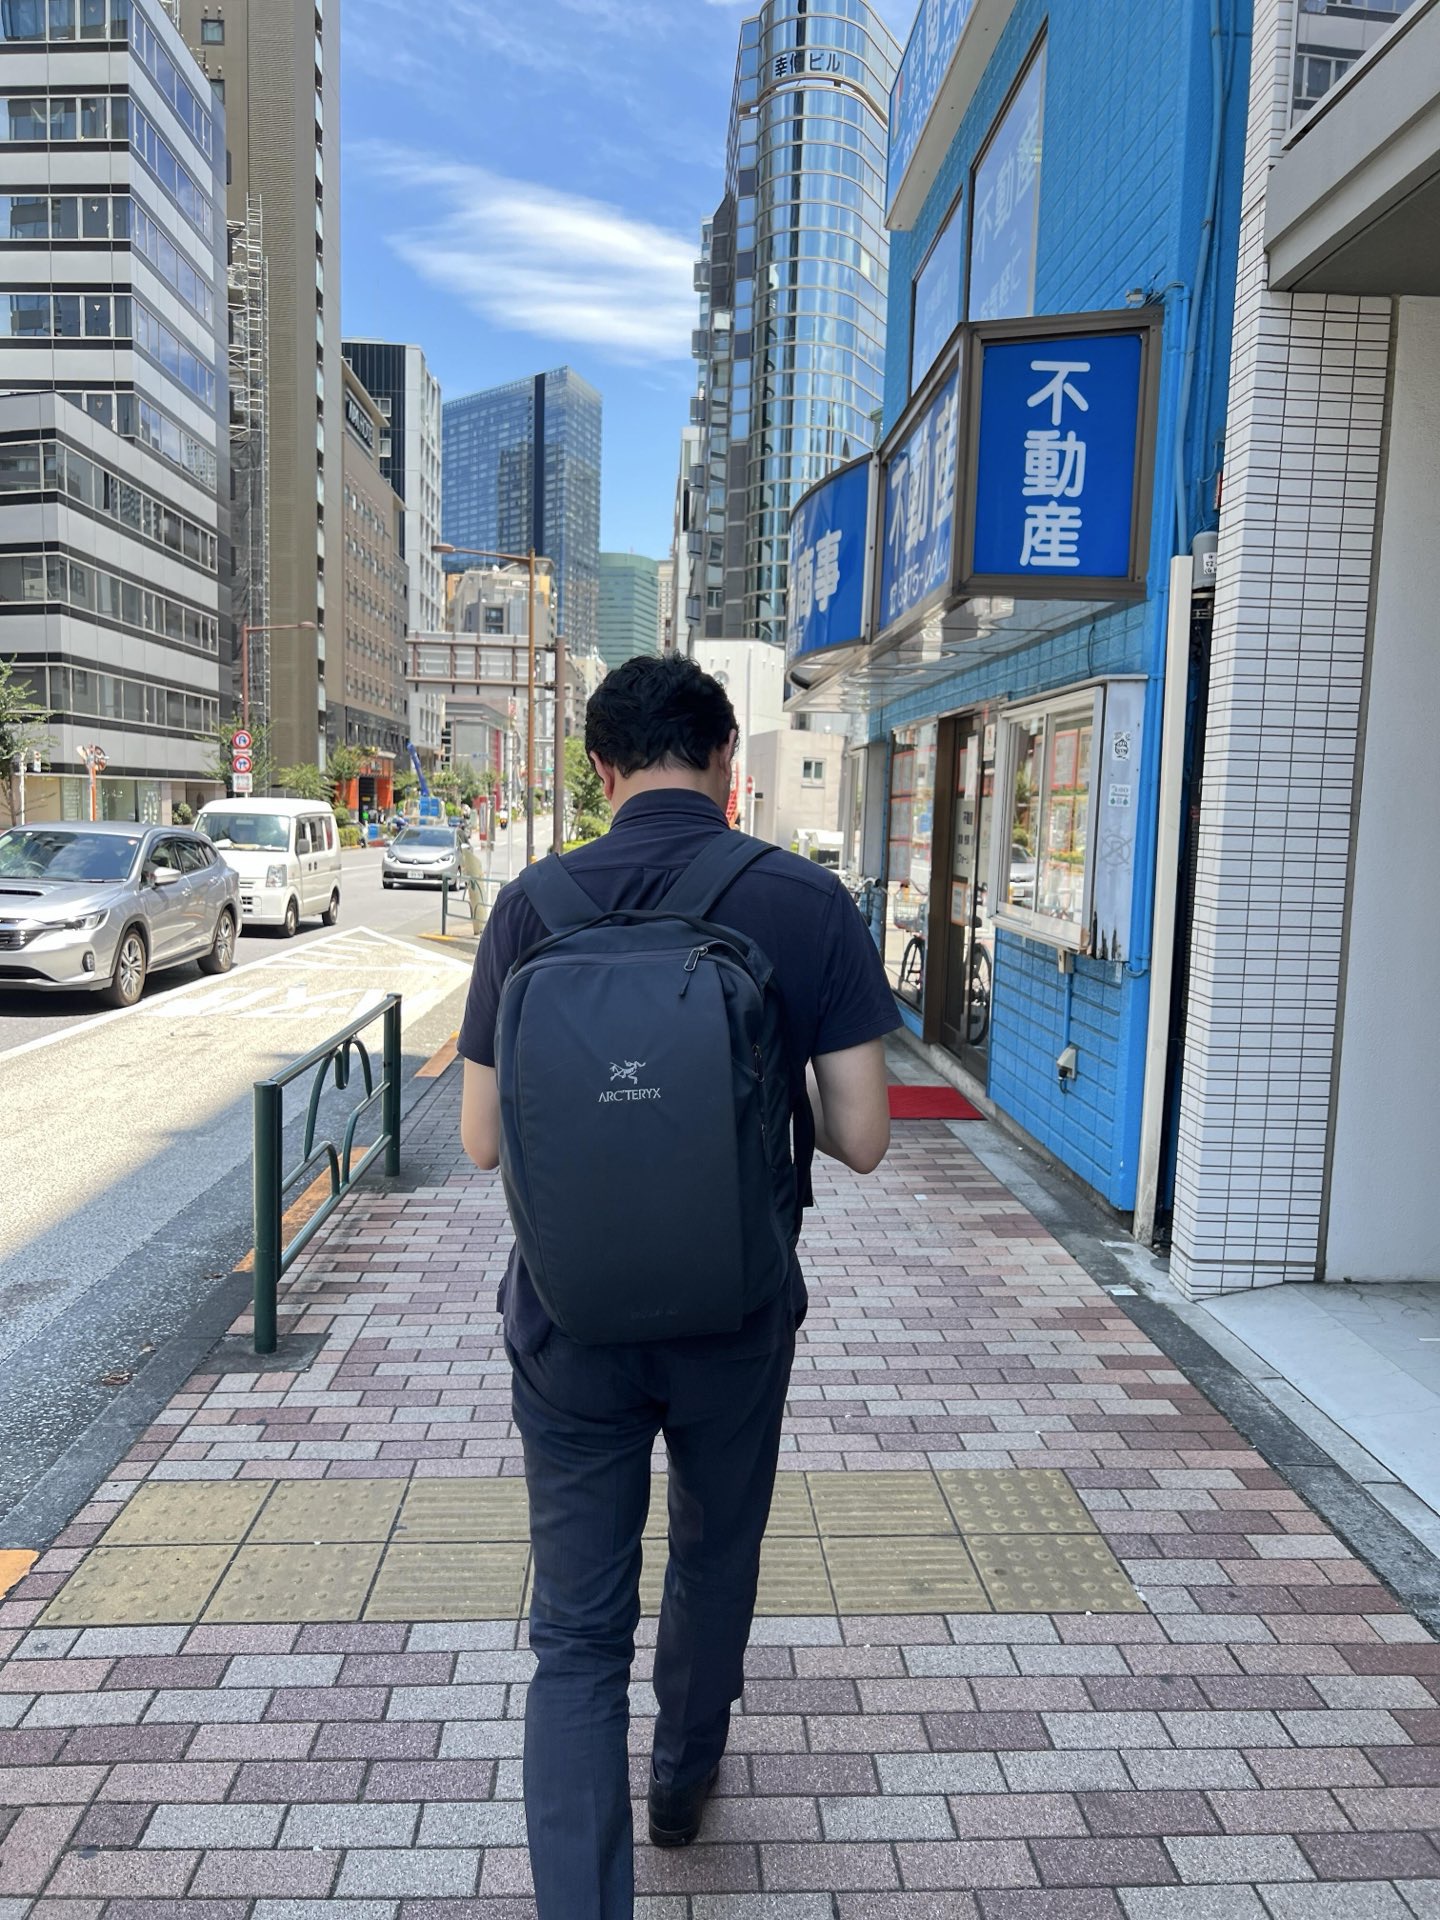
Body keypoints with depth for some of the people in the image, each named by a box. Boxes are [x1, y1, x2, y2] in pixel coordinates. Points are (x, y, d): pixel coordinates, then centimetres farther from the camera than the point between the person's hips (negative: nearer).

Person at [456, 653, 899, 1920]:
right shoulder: (811, 904, -11)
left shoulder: (531, 908, -9)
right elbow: (862, 1138, -11)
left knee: (576, 1632, 13)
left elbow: (484, 1141, -4)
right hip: (737, 1315, 1)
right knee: (716, 1557, 27)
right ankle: (684, 1780, 51)